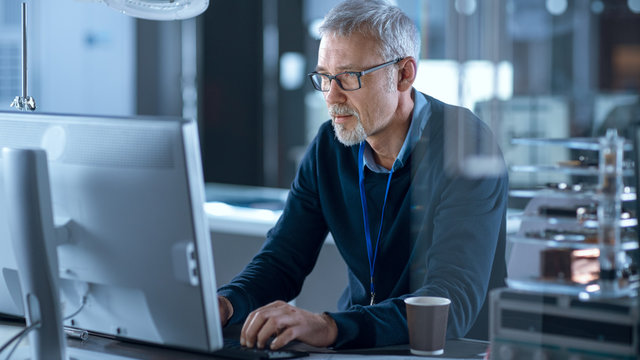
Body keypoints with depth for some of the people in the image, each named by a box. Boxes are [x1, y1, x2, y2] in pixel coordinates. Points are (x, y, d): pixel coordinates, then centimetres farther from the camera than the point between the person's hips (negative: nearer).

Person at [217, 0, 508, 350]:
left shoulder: (468, 147, -17)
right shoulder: (330, 145, 2)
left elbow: (454, 301, -28)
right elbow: (282, 259, 5)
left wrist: (331, 327, -42)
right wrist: (227, 302, -18)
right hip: (357, 344, 4)